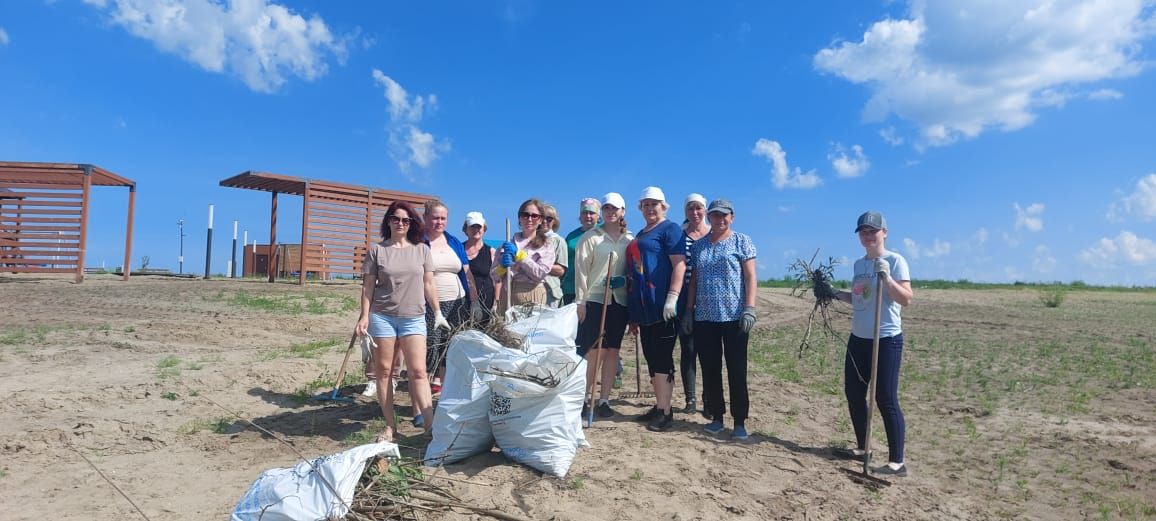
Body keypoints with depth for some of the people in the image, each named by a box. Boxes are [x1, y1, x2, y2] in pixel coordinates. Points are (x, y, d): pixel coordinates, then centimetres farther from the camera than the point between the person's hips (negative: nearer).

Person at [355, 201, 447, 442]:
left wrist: (437, 312, 6)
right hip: (382, 316, 0)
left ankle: (429, 423, -5)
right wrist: (364, 317, -3)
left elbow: (429, 284, 9)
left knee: (418, 371, -6)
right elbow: (368, 286, 4)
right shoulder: (376, 250, 3)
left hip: (414, 318, 0)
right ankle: (390, 425, 14)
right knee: (383, 371, 4)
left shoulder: (422, 250, 6)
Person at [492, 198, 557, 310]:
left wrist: (518, 254, -8)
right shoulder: (508, 243, 13)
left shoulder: (546, 245, 5)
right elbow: (494, 276, 11)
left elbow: (540, 274, -8)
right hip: (507, 296, 2)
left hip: (533, 298, -2)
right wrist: (502, 266, -9)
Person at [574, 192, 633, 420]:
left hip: (619, 300, 4)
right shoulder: (590, 236, 0)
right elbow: (581, 269, -3)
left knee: (612, 350, 6)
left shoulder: (629, 239, 10)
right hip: (595, 299, -3)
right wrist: (580, 300, -8)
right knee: (593, 351, -3)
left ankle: (604, 400, 15)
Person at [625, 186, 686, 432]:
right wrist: (633, 311, 22)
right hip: (643, 306, 8)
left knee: (662, 357, -6)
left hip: (661, 306, -8)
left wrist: (672, 298, -24)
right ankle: (659, 406, 21)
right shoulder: (639, 235, 22)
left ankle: (665, 412, -1)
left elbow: (679, 264, -13)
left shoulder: (670, 229, -3)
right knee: (651, 357, 12)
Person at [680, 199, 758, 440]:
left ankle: (740, 422, 10)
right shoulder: (698, 245, 14)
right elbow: (694, 280, 14)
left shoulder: (742, 241, 3)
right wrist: (689, 310, 8)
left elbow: (750, 277, -3)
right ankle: (716, 417, 20)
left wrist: (749, 309, -13)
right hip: (704, 318, 4)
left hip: (734, 316, -4)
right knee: (710, 370, 7)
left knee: (736, 371, 1)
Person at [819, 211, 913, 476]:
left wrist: (886, 277, -29)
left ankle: (897, 462, 1)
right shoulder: (859, 264, 13)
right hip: (858, 339, 8)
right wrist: (834, 293, 16)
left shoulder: (895, 260, -9)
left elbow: (907, 299, -19)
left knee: (886, 400, -7)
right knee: (853, 393, 13)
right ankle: (862, 447, 28)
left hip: (886, 340, -8)